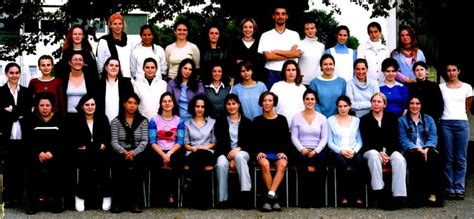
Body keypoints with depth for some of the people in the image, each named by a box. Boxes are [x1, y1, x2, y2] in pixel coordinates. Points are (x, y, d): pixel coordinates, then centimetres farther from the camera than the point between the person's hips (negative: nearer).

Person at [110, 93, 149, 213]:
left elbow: (144, 141, 1)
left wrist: (134, 152, -17)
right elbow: (114, 142, 0)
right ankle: (118, 201, -25)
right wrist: (124, 152, -19)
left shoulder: (143, 121, 9)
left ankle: (134, 201, -26)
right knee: (118, 162, -33)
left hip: (137, 153, 0)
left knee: (133, 166, -33)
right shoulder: (116, 121, 8)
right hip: (120, 153, 0)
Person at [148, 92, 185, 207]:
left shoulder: (179, 121, 11)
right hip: (158, 152, 0)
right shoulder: (154, 120, 8)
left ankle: (171, 194, -17)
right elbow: (152, 142, 0)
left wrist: (169, 154, -16)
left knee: (172, 162, -33)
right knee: (160, 163, -33)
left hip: (174, 152, 1)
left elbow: (180, 142, 2)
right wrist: (163, 155, -17)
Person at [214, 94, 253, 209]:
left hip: (241, 152, 0)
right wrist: (230, 158, -13)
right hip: (225, 153, 0)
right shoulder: (220, 121, 13)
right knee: (221, 164, -35)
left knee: (239, 156, -38)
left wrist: (238, 149, -15)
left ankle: (246, 194, -44)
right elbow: (220, 142, 2)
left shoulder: (246, 122, 14)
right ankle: (223, 199, -30)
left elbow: (249, 142, 7)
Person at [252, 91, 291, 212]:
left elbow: (287, 140, 12)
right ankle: (274, 198, -31)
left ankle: (270, 196, -39)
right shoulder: (257, 120, 14)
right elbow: (254, 141, 11)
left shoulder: (282, 119, 13)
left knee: (282, 164, -35)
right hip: (263, 152, 0)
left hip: (279, 152, 0)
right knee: (265, 164, -35)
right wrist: (258, 152, -7)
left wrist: (284, 152, -6)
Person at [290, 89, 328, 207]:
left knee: (322, 159, -33)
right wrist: (302, 149, -12)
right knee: (303, 161, -34)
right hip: (302, 151, -1)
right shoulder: (297, 117, 11)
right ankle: (307, 197, -24)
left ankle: (317, 197, -24)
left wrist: (316, 151, -11)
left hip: (317, 151, 1)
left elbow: (324, 138, 6)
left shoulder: (322, 118, 13)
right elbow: (294, 137, 5)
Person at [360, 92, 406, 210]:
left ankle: (399, 196, -38)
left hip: (390, 150, 2)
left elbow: (394, 139, 5)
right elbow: (366, 141, -1)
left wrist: (386, 152, -13)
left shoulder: (391, 118, 15)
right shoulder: (365, 119, 10)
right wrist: (380, 152, -17)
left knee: (399, 159, -31)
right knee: (373, 155, -37)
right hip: (372, 150, -2)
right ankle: (379, 194, -40)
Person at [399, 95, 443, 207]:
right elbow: (403, 140, 1)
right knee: (417, 158, -38)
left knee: (435, 156, -34)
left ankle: (434, 193, -34)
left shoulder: (429, 119, 22)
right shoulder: (402, 120, 14)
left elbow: (433, 137, 8)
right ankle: (417, 196, -38)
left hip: (427, 150, 2)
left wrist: (427, 148, -14)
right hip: (410, 151, -2)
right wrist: (417, 149, -16)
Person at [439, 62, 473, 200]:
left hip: (461, 123, 0)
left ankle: (459, 189, 3)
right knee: (448, 158, 0)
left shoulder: (467, 88, 9)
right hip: (446, 124, 0)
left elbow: (468, 107, 17)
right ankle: (450, 189, 4)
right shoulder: (441, 87, 8)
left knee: (461, 159, -1)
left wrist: (460, 115, 12)